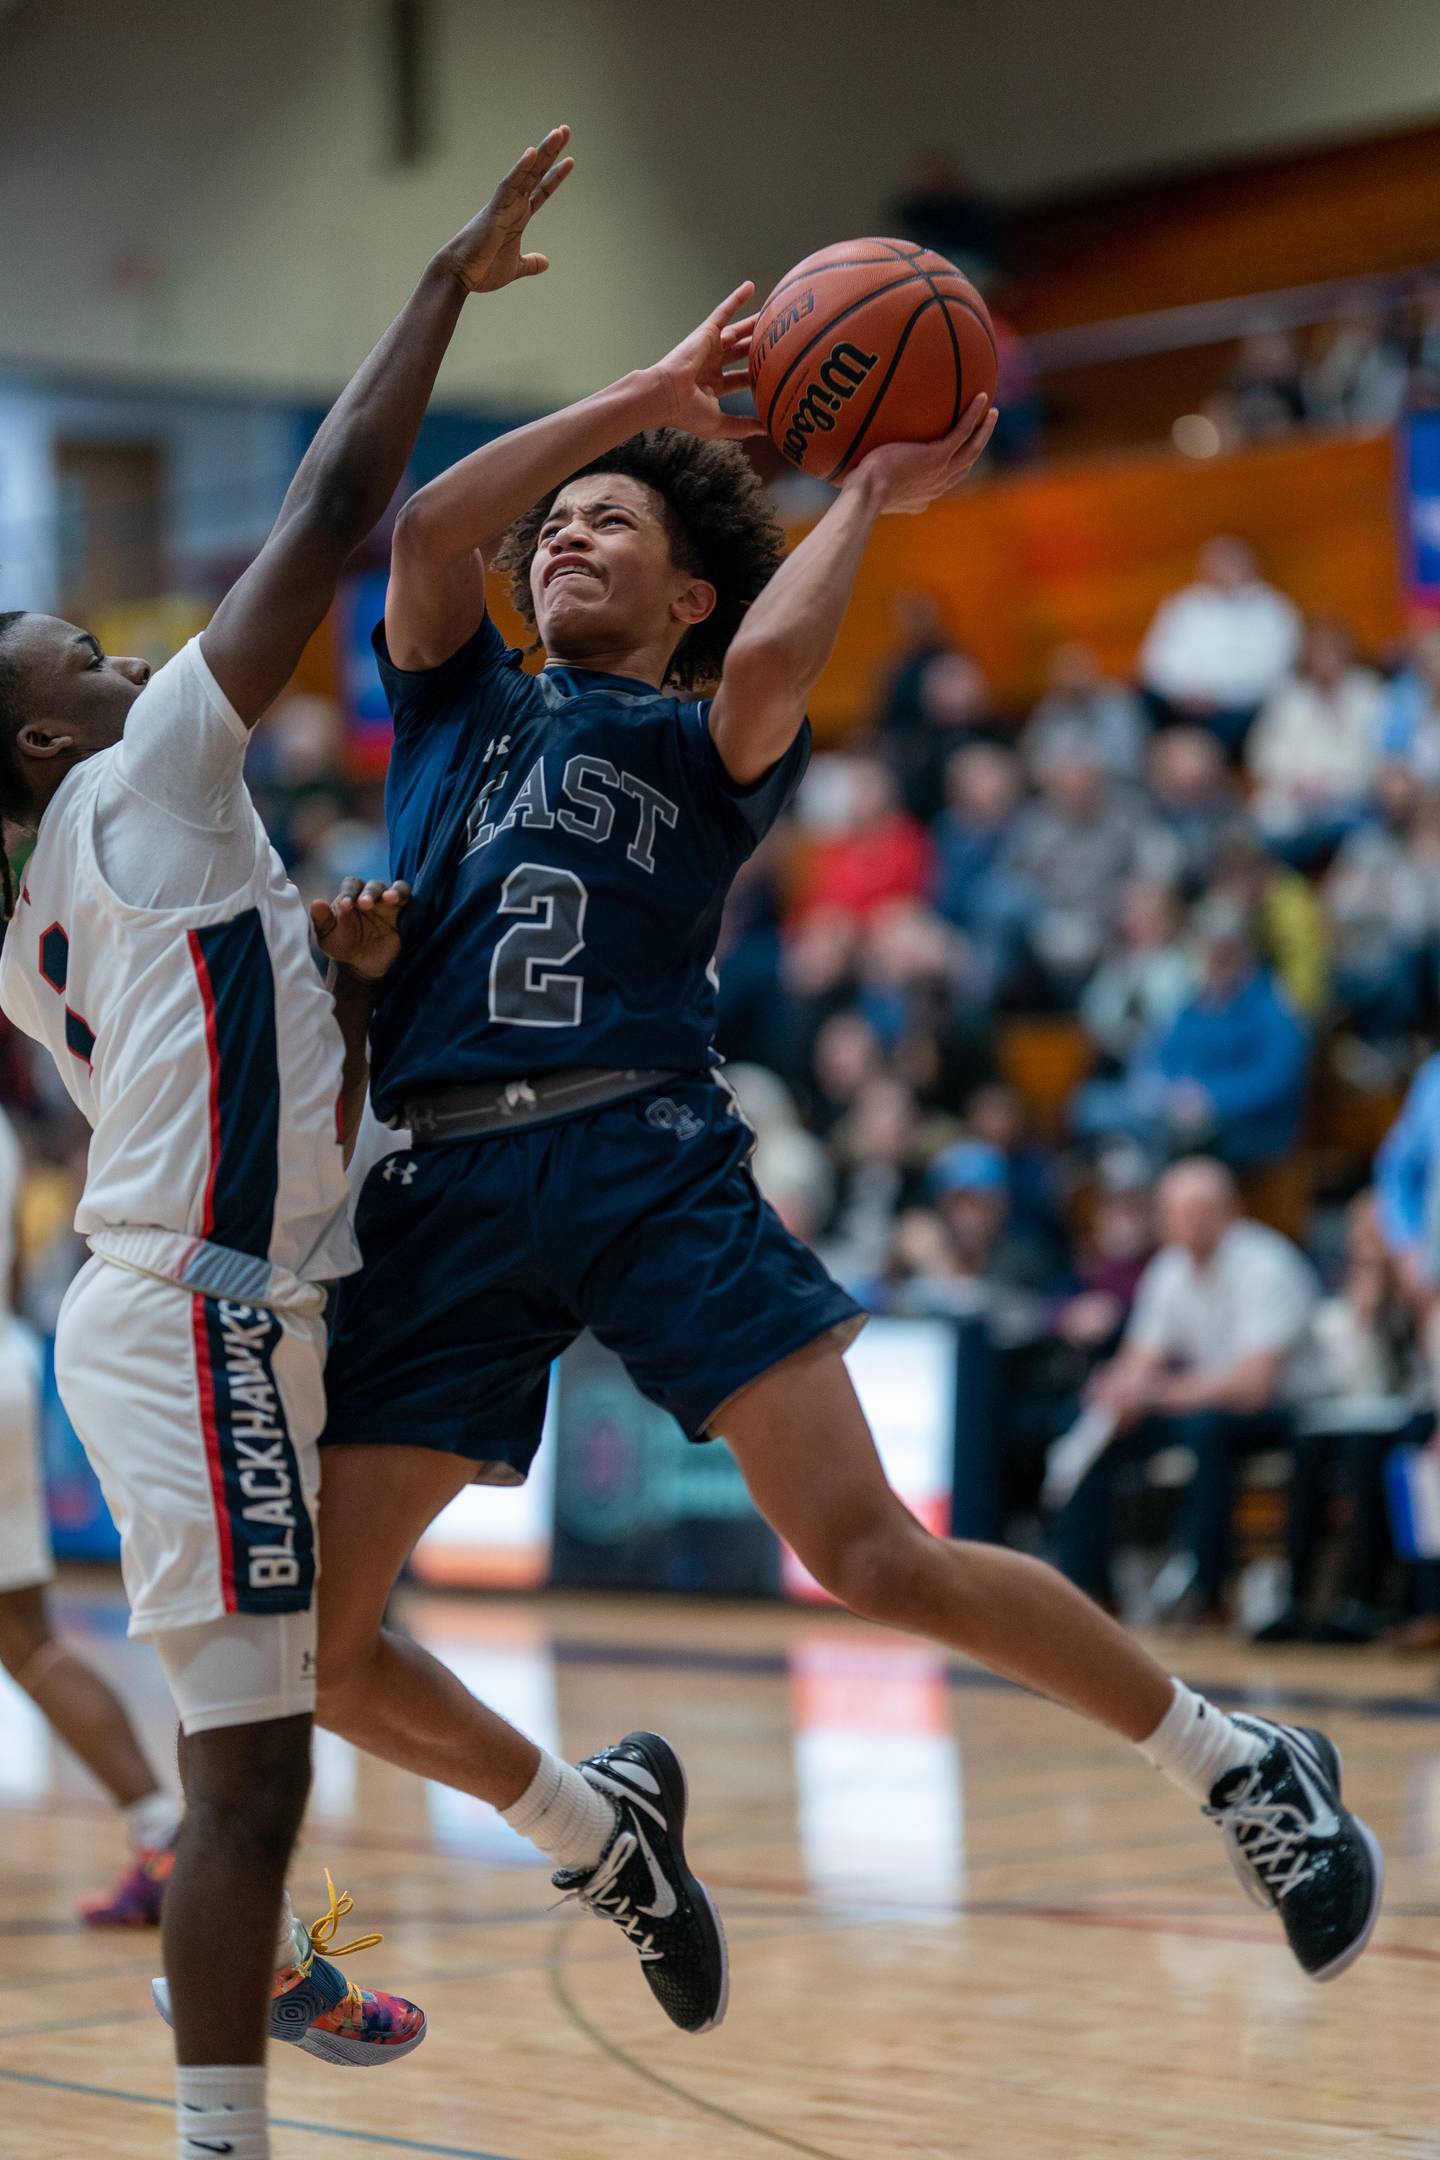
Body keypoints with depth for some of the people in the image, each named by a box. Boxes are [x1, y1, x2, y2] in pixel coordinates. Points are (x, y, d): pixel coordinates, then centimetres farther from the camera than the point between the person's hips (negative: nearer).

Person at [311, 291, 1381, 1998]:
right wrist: (650, 391, 4)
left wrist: (868, 496, 3)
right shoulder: (456, 702, 22)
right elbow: (426, 529, 2)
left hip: (649, 1161, -3)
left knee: (872, 1552, -14)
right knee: (303, 1636, -2)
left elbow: (765, 665, -12)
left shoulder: (711, 745, 14)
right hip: (443, 1196, 3)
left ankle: (1241, 1767, 4)